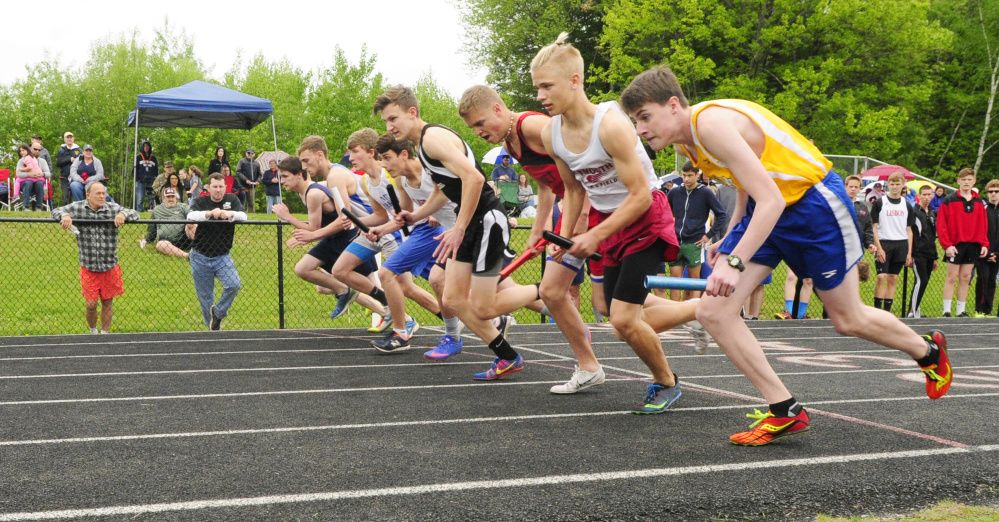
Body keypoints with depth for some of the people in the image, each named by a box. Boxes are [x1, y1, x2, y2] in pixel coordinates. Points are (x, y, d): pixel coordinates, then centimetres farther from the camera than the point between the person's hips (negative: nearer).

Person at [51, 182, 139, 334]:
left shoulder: (113, 208, -2)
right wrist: (65, 216, -22)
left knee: (107, 303, 10)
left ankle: (104, 333, 27)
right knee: (91, 304, 0)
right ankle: (93, 332, 26)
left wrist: (123, 214, -25)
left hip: (110, 267, 1)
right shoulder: (78, 207, -2)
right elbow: (56, 212, 2)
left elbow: (134, 214, -2)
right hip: (88, 268, -1)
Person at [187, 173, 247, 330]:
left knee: (234, 285, -21)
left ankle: (218, 313, 4)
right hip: (200, 257, -1)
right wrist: (210, 213, -38)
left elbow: (243, 216, -11)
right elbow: (190, 216, -20)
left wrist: (231, 214, -33)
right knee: (205, 297, 3)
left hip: (223, 257, 1)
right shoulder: (200, 201, 0)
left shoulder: (232, 200, 5)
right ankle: (213, 327, 21)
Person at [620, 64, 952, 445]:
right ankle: (785, 411, -1)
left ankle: (928, 350, 40)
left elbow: (771, 199, -33)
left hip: (814, 200, -8)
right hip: (767, 207, 8)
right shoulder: (686, 138, -1)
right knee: (713, 312, -8)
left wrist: (735, 262, -39)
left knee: (848, 320, 9)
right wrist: (729, 240, 5)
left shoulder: (712, 122, -29)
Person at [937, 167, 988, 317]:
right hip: (955, 245, -4)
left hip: (973, 246, 4)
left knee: (966, 278, 8)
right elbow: (941, 225, -8)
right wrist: (947, 245, -15)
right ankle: (946, 311, 0)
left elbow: (984, 225, 13)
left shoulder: (979, 202, 11)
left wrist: (984, 244, 3)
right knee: (952, 277, -3)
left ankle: (961, 311, 13)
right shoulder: (949, 201, -4)